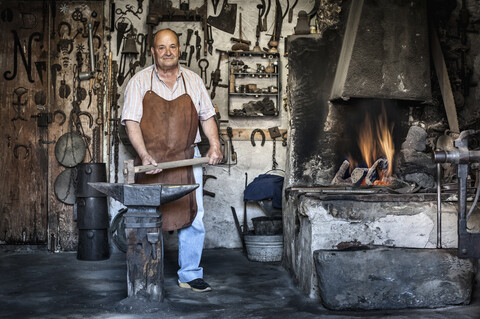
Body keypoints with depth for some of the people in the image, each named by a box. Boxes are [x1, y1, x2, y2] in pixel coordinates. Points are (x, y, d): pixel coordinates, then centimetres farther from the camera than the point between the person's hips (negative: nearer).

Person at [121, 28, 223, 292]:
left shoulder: (193, 81, 9)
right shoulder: (139, 82, 1)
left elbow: (207, 116, 15)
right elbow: (132, 121, -6)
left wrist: (214, 144, -2)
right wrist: (144, 155, -19)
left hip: (187, 160, 2)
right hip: (151, 162, -2)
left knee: (192, 219, 1)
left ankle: (190, 275, 15)